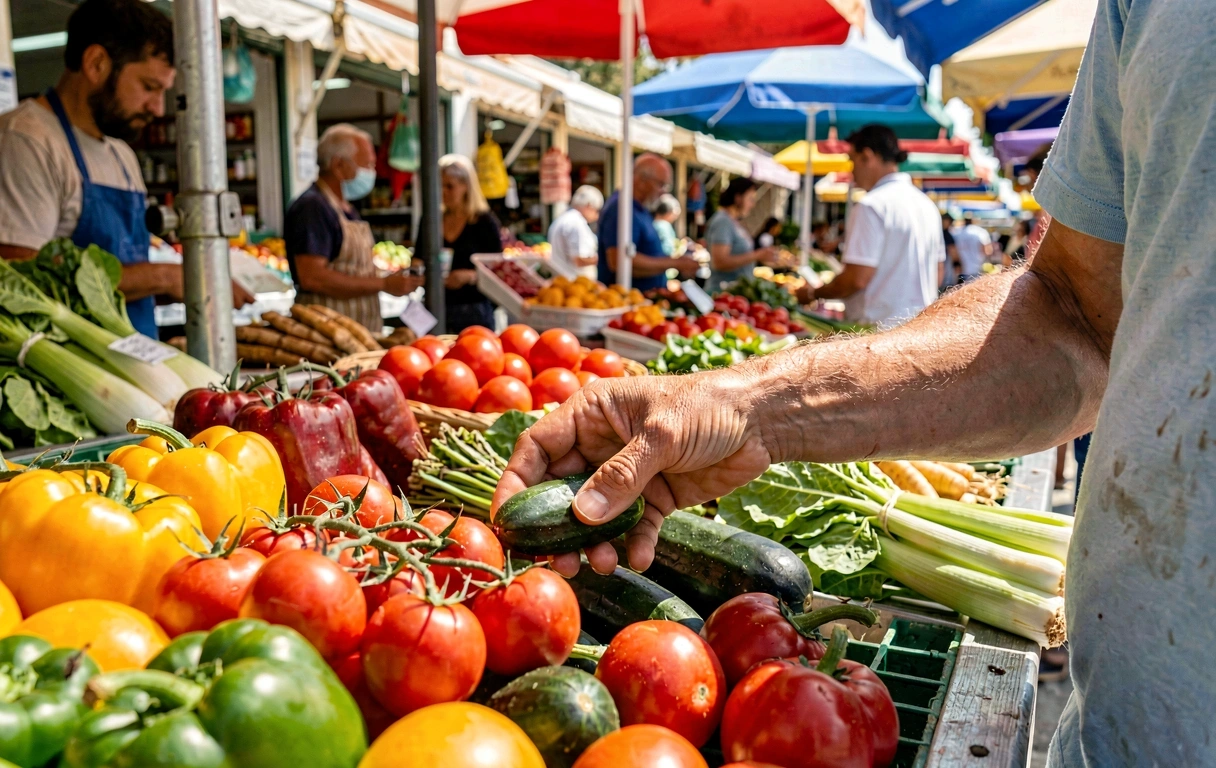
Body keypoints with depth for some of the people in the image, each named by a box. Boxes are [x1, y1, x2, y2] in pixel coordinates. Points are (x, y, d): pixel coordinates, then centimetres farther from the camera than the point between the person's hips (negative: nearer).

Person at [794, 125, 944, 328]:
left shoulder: (873, 206, -13)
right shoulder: (927, 204, 13)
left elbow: (857, 278, -18)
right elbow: (937, 274, 18)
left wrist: (814, 293, -3)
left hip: (881, 327, -8)